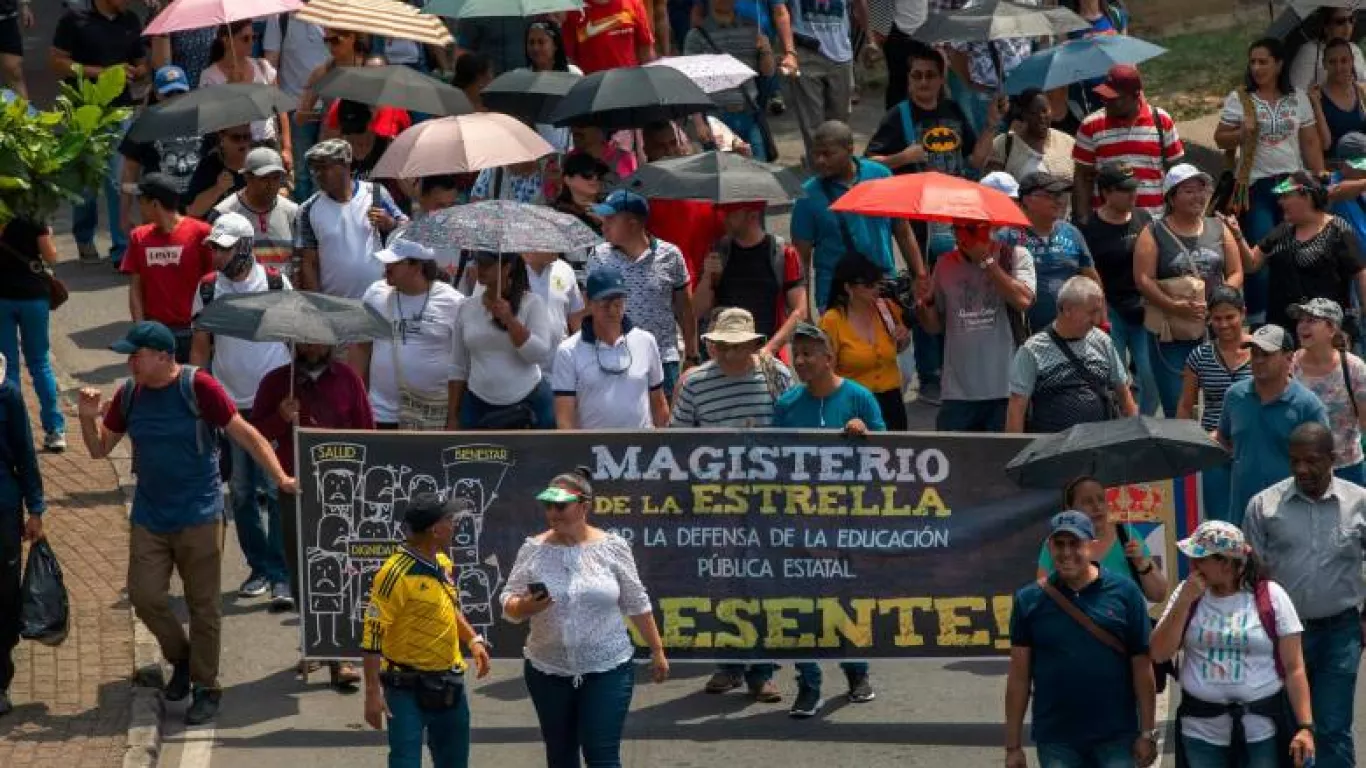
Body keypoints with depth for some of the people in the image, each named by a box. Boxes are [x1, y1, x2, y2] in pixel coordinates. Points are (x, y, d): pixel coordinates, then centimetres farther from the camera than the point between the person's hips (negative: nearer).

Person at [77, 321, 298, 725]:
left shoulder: (197, 388, -13)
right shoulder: (129, 395, 2)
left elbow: (245, 434, -12)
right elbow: (99, 449, 11)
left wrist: (280, 476, -21)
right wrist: (88, 418, -10)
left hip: (199, 515, -4)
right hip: (149, 517, 4)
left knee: (203, 605, 2)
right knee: (145, 596, -3)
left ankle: (207, 688, 14)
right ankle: (181, 658, 23)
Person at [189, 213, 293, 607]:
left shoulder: (275, 282, -2)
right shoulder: (208, 288, 4)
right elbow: (201, 346, 10)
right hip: (230, 404, 3)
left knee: (277, 489, -9)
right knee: (241, 492, 7)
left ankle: (281, 576, -9)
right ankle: (259, 567, 18)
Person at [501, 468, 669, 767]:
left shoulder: (612, 547, -5)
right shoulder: (533, 550, -2)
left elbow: (637, 605, 4)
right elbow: (508, 605, 1)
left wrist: (657, 651, 7)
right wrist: (525, 607, -21)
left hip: (607, 671, -2)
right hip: (548, 673, 2)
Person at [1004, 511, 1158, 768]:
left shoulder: (1124, 592, -3)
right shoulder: (1029, 600, 1)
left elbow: (1142, 667, 0)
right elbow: (1019, 675, 3)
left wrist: (1148, 733, -3)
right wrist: (1013, 745, 1)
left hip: (1116, 736, -1)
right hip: (1056, 739, 1)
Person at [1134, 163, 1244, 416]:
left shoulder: (1219, 230, 12)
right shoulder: (1154, 234, 2)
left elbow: (1236, 273, 11)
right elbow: (1143, 279, -7)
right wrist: (1174, 306, -19)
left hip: (1216, 328, 3)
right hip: (1170, 333, -3)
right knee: (1176, 406, -4)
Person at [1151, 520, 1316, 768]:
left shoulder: (1271, 597, -4)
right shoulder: (1188, 592, 6)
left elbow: (1294, 668, -4)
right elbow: (1160, 654, 1)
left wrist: (1306, 727, -13)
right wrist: (1185, 601, -9)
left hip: (1262, 731, -3)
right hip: (1201, 731, 3)